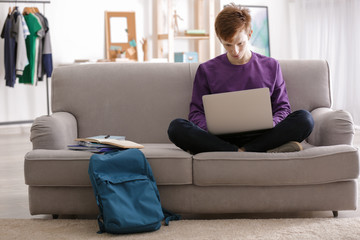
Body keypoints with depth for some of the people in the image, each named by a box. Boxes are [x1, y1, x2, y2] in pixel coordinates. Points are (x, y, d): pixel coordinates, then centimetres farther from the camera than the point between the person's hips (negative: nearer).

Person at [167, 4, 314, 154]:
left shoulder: (271, 66, 15)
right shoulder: (206, 70, 13)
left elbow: (282, 108, 15)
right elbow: (196, 112, 11)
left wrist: (272, 123, -9)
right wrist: (209, 128, -13)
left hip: (258, 136, 0)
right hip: (221, 138, 0)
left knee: (304, 118, -26)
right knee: (176, 127, -30)